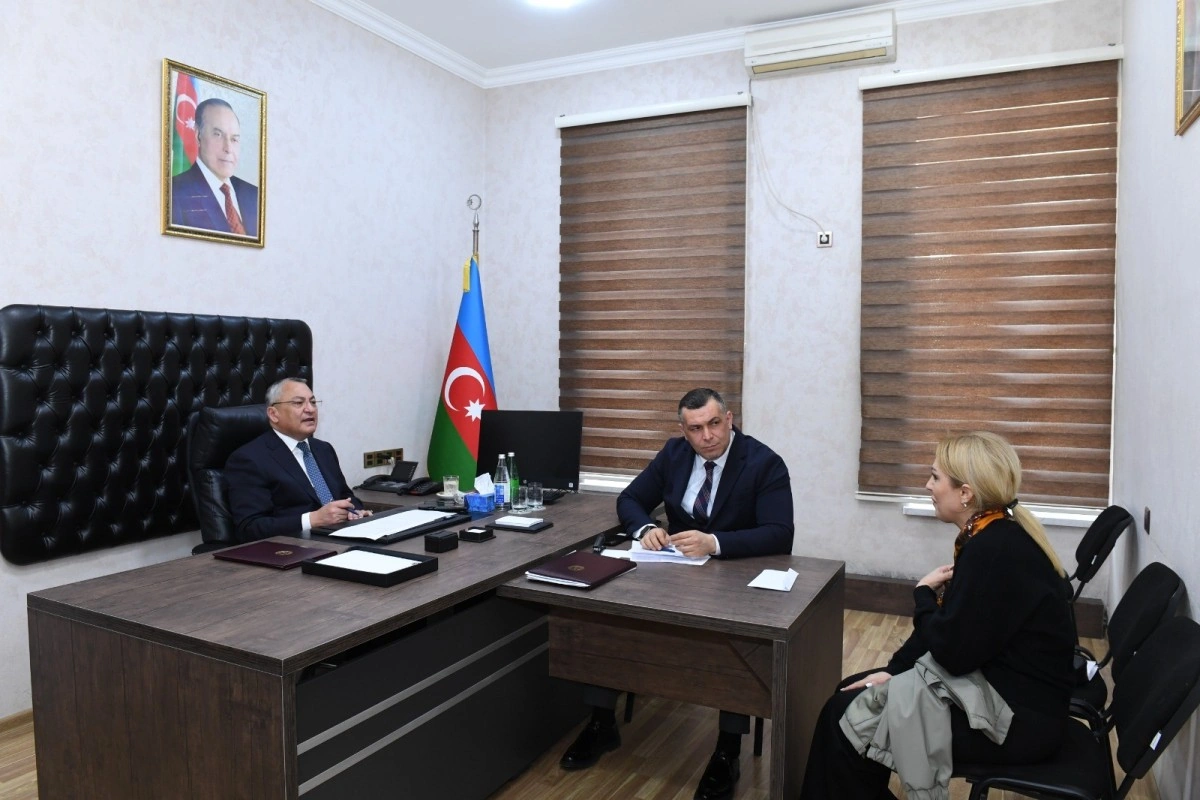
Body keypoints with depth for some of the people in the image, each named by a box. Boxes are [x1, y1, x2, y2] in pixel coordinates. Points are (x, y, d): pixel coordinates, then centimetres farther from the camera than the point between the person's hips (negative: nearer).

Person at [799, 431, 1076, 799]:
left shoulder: (995, 550, -26)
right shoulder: (991, 536, 5)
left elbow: (952, 652, -24)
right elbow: (950, 627, 9)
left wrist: (923, 593, -8)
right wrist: (893, 670, 2)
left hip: (1017, 717, -9)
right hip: (998, 687, 9)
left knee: (848, 718, -8)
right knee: (850, 694, 9)